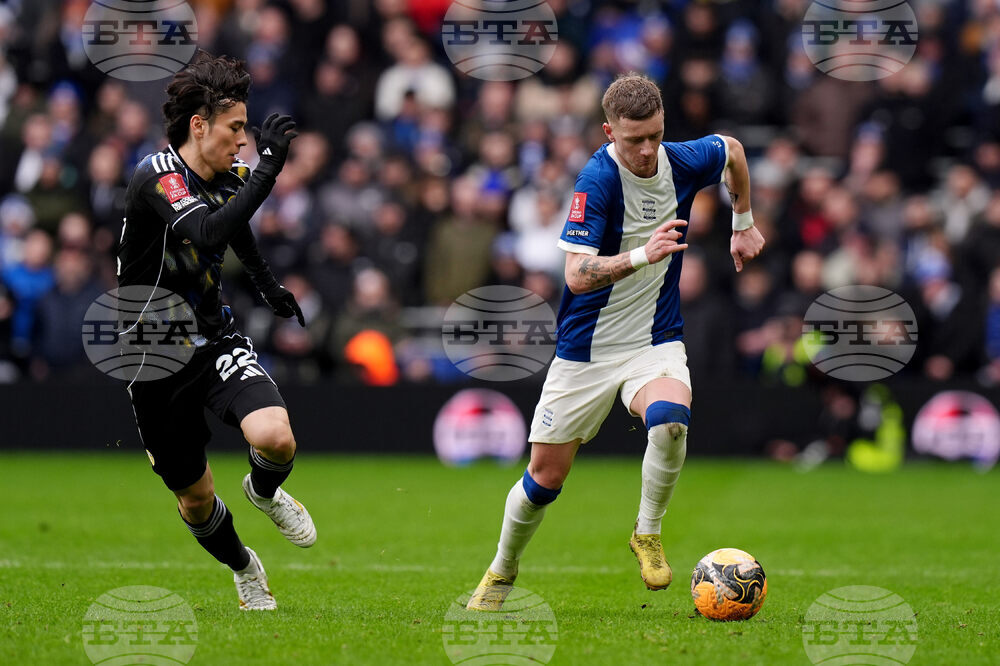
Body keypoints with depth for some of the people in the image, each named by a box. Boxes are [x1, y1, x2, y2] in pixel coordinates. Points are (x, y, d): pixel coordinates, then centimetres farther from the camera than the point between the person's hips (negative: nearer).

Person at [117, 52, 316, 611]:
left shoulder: (230, 181, 1)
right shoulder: (156, 177, -21)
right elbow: (209, 233, -40)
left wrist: (270, 286, 32)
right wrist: (267, 169, -41)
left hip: (217, 343, 4)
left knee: (275, 437, -25)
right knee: (195, 500, 8)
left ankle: (266, 491, 11)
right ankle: (243, 567, 40)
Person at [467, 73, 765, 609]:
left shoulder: (682, 162, -7)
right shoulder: (598, 179, -22)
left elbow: (732, 150, 19)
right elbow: (577, 273, -31)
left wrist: (743, 225, 24)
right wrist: (643, 254, -44)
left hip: (655, 341, 2)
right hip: (586, 348, -2)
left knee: (670, 418, -31)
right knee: (545, 478, 5)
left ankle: (648, 533, -7)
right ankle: (502, 571, 33)